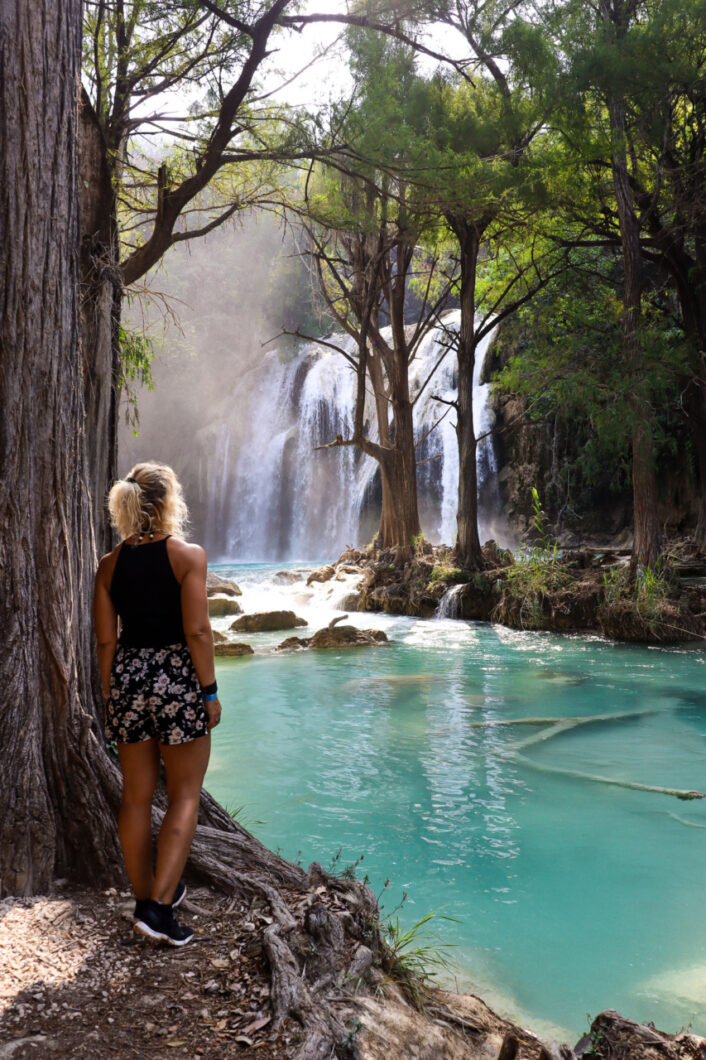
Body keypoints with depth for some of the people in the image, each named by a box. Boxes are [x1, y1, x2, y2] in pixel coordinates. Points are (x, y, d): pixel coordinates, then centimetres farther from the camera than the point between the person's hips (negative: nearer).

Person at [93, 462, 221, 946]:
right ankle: (159, 905, 1)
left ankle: (146, 896, 28)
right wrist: (210, 692, -7)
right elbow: (197, 631, -14)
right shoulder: (188, 555, -9)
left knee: (136, 797, 15)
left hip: (128, 677, 5)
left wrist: (111, 693, 14)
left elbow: (106, 639, 5)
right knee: (185, 797, 6)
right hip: (178, 678, -5)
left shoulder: (110, 564, 4)